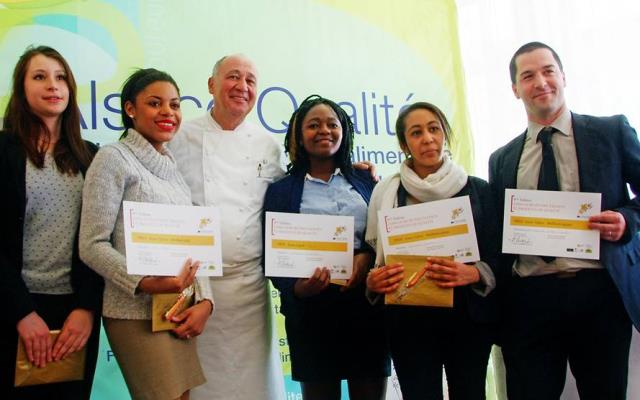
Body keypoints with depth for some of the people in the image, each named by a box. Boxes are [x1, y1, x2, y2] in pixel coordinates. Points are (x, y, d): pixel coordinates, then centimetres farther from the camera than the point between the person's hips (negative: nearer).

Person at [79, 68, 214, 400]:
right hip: (137, 314, -6)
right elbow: (92, 246, -11)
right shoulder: (113, 158, -5)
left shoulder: (172, 167, 14)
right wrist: (146, 283, -24)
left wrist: (204, 300, -2)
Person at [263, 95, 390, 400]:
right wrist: (297, 288, -17)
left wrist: (367, 257, -10)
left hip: (368, 304, 2)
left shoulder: (365, 181, 11)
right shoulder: (281, 190, 5)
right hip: (312, 310, -1)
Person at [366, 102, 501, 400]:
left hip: (468, 316, 1)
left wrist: (473, 273, -16)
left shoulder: (478, 190, 4)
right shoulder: (387, 192, 4)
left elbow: (499, 256, 3)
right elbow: (375, 255, 9)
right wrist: (372, 282, -12)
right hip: (409, 319, 0)